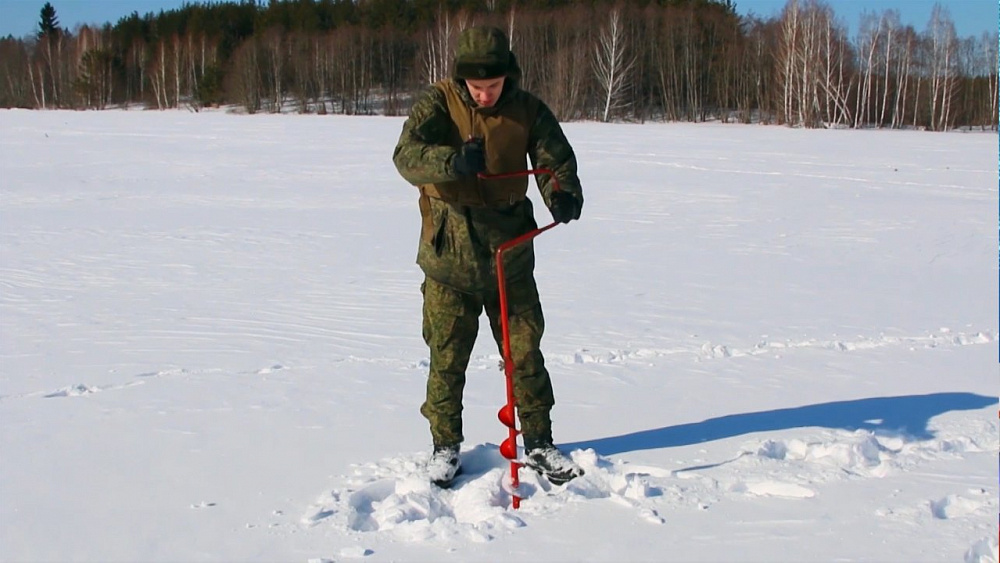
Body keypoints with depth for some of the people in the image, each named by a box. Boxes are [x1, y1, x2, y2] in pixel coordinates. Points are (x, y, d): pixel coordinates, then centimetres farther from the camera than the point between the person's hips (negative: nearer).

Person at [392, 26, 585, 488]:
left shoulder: (528, 110, -1)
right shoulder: (438, 104, -9)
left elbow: (555, 158, -2)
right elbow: (407, 155, -25)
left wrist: (562, 195, -26)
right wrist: (453, 162, -46)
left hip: (510, 252, 2)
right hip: (449, 255, -2)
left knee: (525, 353, 9)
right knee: (447, 357, 7)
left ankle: (538, 444, 23)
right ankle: (445, 446, 23)